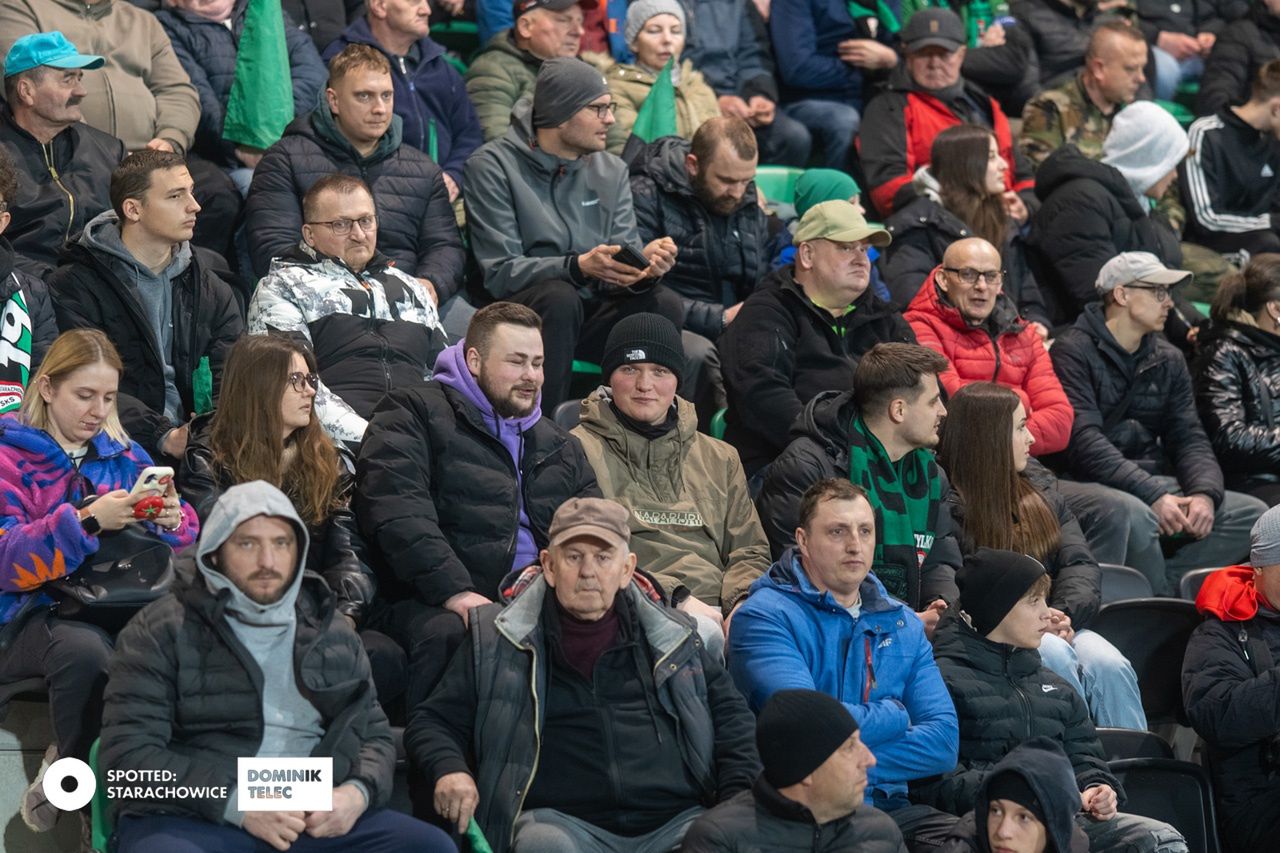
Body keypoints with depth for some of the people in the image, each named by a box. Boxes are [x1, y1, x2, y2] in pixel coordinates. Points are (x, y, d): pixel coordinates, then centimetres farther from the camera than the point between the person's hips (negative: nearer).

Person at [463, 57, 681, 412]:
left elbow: (625, 250, 5)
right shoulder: (494, 166, -6)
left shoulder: (610, 170, 12)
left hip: (590, 312, 5)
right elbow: (500, 272, -14)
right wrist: (578, 266, -29)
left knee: (664, 304, -23)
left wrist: (644, 264, -21)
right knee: (560, 297, -36)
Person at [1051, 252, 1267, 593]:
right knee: (1133, 512, -39)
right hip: (1084, 484, -7)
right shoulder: (1074, 351, -7)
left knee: (1252, 514, -7)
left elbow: (1190, 438, 10)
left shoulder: (1168, 360, 15)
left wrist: (1205, 493, -13)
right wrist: (1154, 496, -26)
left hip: (1150, 483, 7)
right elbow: (1084, 441, -18)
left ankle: (1162, 585, -20)